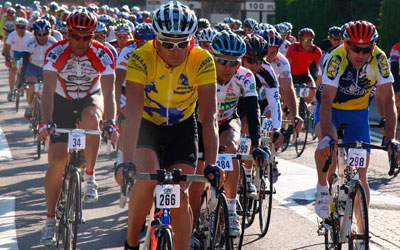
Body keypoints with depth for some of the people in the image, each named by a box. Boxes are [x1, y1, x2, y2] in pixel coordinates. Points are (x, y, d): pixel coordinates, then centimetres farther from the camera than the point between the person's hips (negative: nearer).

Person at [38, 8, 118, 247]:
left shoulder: (103, 55, -23)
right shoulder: (55, 53, -24)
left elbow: (108, 93, -26)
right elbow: (48, 91, -30)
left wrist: (110, 123, -41)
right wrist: (47, 122, -44)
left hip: (90, 99, 0)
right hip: (62, 102, 0)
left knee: (91, 119, -37)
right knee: (58, 160, -10)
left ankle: (90, 177, -20)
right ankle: (50, 220, 2)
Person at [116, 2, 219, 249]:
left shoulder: (202, 61, -25)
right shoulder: (142, 58, -28)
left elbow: (209, 117, -28)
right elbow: (133, 112, -35)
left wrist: (211, 164, -39)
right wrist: (127, 162, -46)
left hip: (182, 127, 2)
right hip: (147, 125, -2)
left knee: (180, 195, -8)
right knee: (146, 180, -25)